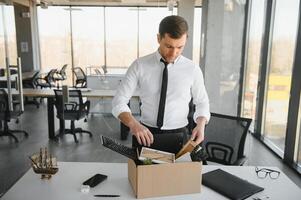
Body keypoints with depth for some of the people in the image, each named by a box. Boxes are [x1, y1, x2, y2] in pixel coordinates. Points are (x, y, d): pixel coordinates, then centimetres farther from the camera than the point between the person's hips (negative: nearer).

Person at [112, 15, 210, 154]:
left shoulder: (192, 70, -6)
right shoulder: (139, 66, -8)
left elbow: (202, 102, 7)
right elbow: (119, 101, -8)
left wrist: (201, 124, -13)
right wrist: (133, 124, -27)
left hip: (177, 138, 0)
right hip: (145, 135, 0)